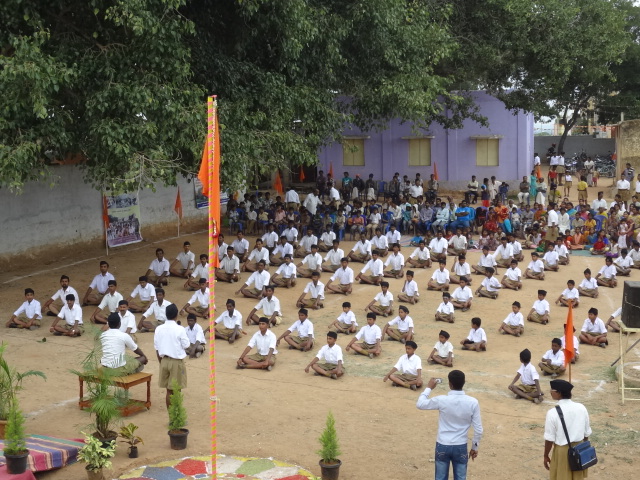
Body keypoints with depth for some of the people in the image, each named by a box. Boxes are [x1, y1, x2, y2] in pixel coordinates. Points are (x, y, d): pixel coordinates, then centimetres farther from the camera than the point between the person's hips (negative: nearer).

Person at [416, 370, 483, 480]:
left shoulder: (441, 400, -16)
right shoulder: (472, 402, -13)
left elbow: (420, 404, 1)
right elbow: (478, 429, -6)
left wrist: (429, 388, 13)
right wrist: (475, 447, 9)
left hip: (442, 446, 0)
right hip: (460, 447, 0)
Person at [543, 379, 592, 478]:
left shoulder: (553, 413, -21)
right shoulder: (581, 408, -6)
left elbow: (549, 439, -15)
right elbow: (586, 433, 4)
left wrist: (546, 456, -1)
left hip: (562, 451, -4)